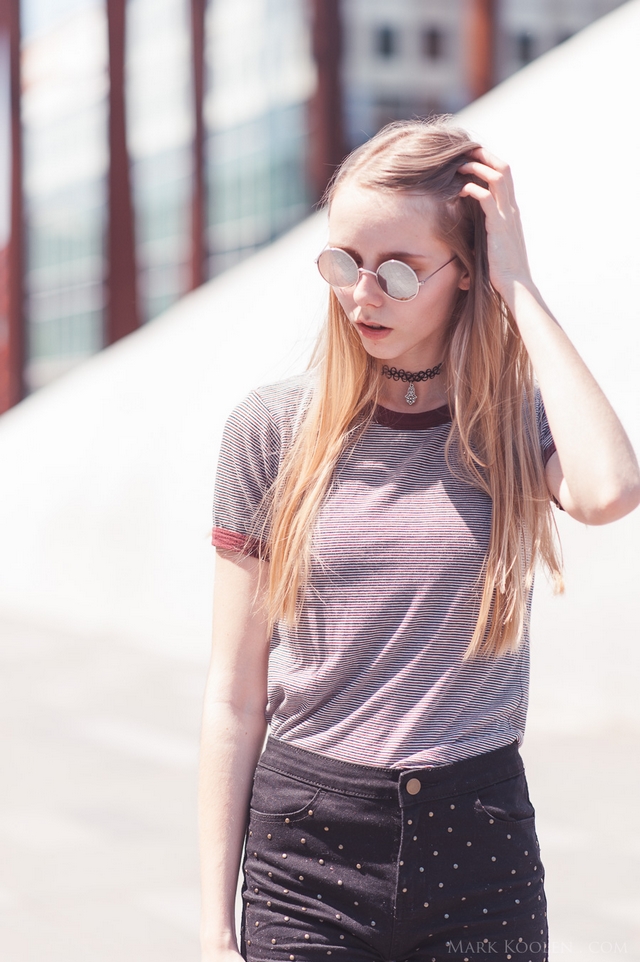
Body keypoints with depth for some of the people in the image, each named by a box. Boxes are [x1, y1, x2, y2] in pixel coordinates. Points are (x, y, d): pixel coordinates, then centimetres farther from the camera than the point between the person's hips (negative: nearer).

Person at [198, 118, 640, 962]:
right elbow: (234, 698, 0)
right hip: (307, 851, 0)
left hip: (480, 847, 0)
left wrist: (520, 289, -17)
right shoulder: (274, 429, -3)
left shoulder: (522, 419, -2)